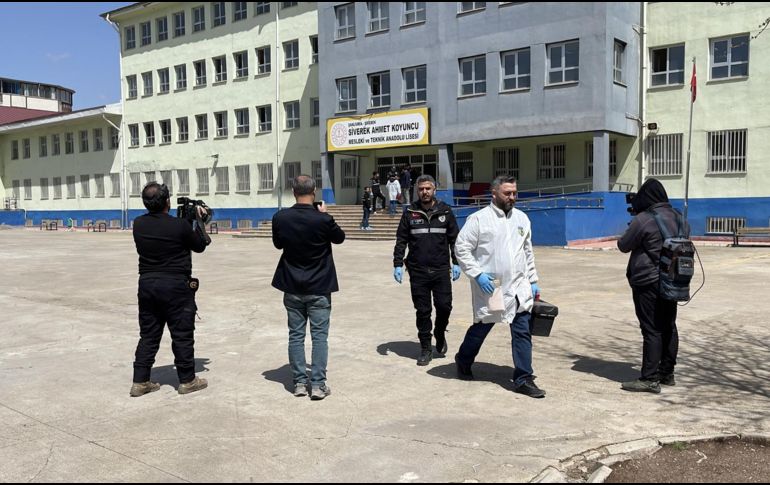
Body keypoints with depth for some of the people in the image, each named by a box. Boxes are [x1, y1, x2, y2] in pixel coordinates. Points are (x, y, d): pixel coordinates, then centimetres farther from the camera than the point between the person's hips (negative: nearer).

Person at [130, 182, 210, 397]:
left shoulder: (138, 224, -1)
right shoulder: (180, 225, -16)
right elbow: (200, 245, 0)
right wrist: (198, 221, 11)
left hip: (147, 284, 5)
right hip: (176, 286, -5)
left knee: (148, 335, 14)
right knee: (182, 335, 6)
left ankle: (140, 381, 17)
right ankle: (187, 380, 15)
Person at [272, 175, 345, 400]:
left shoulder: (280, 218, -7)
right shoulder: (323, 219, -17)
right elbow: (339, 238, 2)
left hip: (292, 288, 3)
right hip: (319, 288, -3)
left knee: (296, 335, 11)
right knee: (319, 336, 5)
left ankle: (299, 382, 16)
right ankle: (318, 384, 6)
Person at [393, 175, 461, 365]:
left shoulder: (445, 211, 5)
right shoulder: (410, 212, 4)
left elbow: (454, 239, 8)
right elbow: (401, 240, 5)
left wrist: (456, 263, 1)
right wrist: (398, 265, -2)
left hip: (441, 270, 0)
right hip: (418, 271, 0)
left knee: (444, 306, -2)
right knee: (423, 311, 4)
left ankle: (440, 334, 27)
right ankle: (425, 348, 16)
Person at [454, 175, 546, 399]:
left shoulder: (521, 218, 10)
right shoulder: (479, 219, -7)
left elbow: (528, 252, 16)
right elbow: (461, 248, -8)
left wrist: (533, 281, 12)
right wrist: (477, 274, -16)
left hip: (518, 288, 4)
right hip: (490, 288, -4)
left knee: (522, 333, 1)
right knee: (480, 329, 12)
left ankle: (523, 379, 9)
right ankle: (463, 361, 38)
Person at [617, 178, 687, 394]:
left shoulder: (643, 219, -16)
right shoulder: (677, 217, 6)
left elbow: (623, 245, -8)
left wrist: (631, 231, 12)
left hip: (649, 283, -7)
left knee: (651, 330, -5)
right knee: (669, 326, 14)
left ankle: (650, 379, -2)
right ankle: (667, 373, 25)